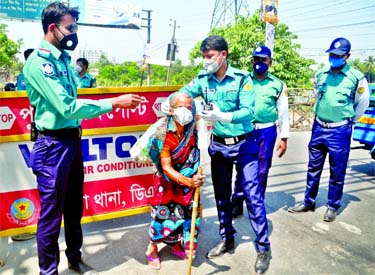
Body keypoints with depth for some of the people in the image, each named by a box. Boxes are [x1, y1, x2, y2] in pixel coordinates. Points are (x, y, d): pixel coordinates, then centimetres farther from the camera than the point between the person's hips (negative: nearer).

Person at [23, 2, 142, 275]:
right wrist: (113, 103, -22)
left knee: (74, 207, 19)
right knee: (51, 213, 5)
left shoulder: (63, 58, 10)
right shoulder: (39, 62, -16)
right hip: (54, 145, -8)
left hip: (73, 140, 8)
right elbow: (66, 107, -24)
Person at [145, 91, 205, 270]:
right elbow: (166, 168, -27)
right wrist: (189, 182, -40)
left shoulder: (193, 128, -17)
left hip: (189, 178, 4)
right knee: (164, 213, 0)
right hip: (168, 180, -4)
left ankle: (177, 246, 33)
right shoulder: (164, 134, -26)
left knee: (186, 213, 9)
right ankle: (152, 249, 24)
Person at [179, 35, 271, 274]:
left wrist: (221, 116, -39)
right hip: (218, 146, 4)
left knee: (253, 196, -1)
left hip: (243, 145, -4)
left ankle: (263, 248, 12)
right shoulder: (203, 79, -1)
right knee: (222, 195, 14)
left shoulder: (242, 79, -14)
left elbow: (248, 111, -23)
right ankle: (227, 239, 31)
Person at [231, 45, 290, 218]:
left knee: (261, 170, 7)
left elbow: (283, 113, 6)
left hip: (266, 131, 0)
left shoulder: (278, 85, 4)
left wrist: (284, 138, 2)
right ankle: (237, 203, 19)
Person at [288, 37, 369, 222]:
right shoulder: (320, 75, 3)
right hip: (318, 127, 4)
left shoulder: (356, 77, -9)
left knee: (337, 172, 6)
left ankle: (333, 206, 21)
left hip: (340, 131, -4)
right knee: (313, 168, 13)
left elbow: (362, 103, 4)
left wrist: (348, 119, 11)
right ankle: (308, 202, 26)